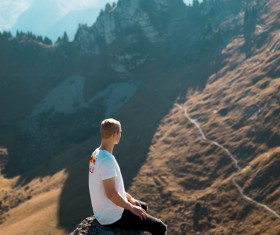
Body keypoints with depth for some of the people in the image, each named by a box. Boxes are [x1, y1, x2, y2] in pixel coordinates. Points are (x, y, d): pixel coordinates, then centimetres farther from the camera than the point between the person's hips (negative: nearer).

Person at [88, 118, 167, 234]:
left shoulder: (96, 154, 4)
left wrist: (130, 198, 15)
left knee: (143, 206, 33)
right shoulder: (107, 160, -28)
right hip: (112, 217, -10)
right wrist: (132, 208, -16)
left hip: (103, 211, 10)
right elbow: (111, 194, -29)